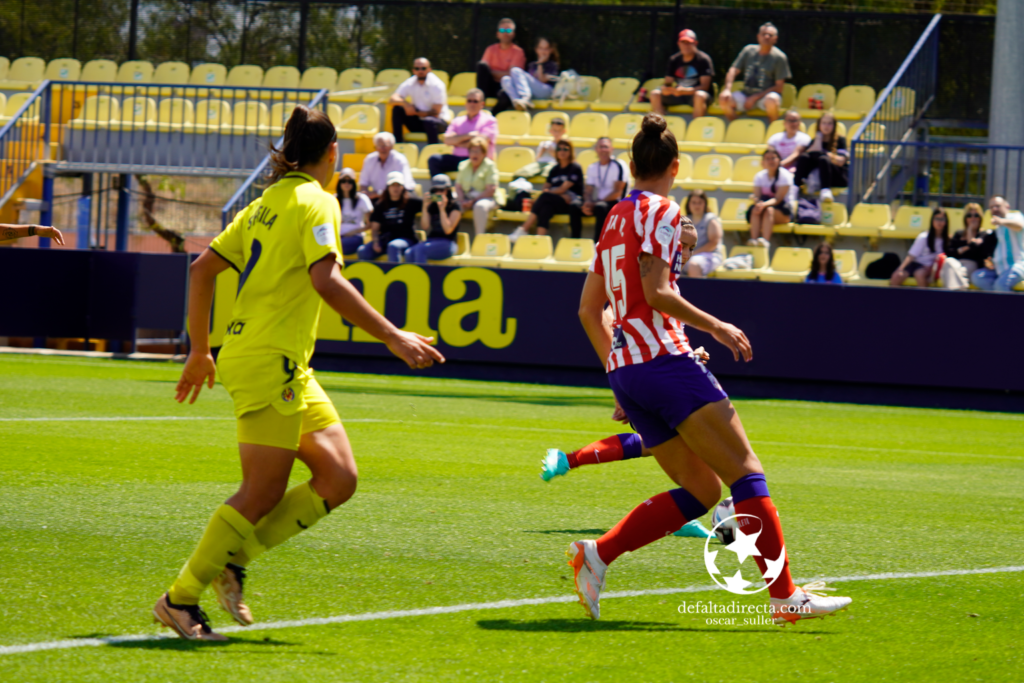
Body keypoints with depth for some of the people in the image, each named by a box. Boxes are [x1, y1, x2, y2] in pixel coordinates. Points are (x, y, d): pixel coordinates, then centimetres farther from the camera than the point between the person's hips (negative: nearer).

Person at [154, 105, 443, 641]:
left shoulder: (267, 203, 16)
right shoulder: (315, 201, -9)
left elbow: (202, 268, 17)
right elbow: (326, 281, -23)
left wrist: (200, 350, 22)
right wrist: (393, 338, -22)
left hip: (289, 371, 9)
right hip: (269, 361, -9)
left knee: (338, 479, 6)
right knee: (263, 493, -6)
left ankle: (231, 559, 7)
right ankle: (180, 599, 0)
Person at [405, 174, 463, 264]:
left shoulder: (454, 207, 0)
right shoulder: (432, 206, 14)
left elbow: (448, 230, -11)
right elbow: (425, 227, 2)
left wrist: (442, 209, -16)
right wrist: (425, 207, -6)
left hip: (447, 244, -5)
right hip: (431, 241, 5)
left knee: (420, 249, -34)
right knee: (409, 253, -28)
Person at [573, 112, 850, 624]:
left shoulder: (615, 220, 20)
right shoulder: (660, 212, -3)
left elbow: (588, 308, 22)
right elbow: (657, 293, -14)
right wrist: (714, 326, -5)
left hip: (624, 370, 9)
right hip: (664, 359, -9)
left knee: (701, 490, 8)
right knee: (745, 472, -9)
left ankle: (597, 554, -5)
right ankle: (784, 595, -16)